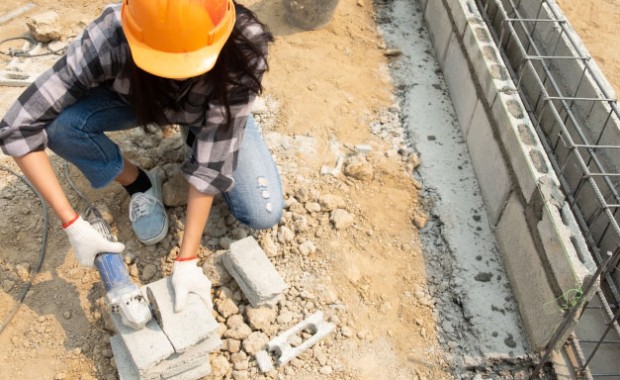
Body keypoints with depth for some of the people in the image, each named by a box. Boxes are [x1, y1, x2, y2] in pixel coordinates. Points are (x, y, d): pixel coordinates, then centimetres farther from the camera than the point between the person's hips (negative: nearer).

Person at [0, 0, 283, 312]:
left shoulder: (241, 51, -39)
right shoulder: (110, 38, -38)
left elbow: (213, 159, -34)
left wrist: (187, 259, -35)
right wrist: (73, 225, -35)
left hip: (216, 110, 0)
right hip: (137, 97, 1)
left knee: (264, 214, -15)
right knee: (61, 123, -30)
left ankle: (197, 138, 12)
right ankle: (139, 185, 0)